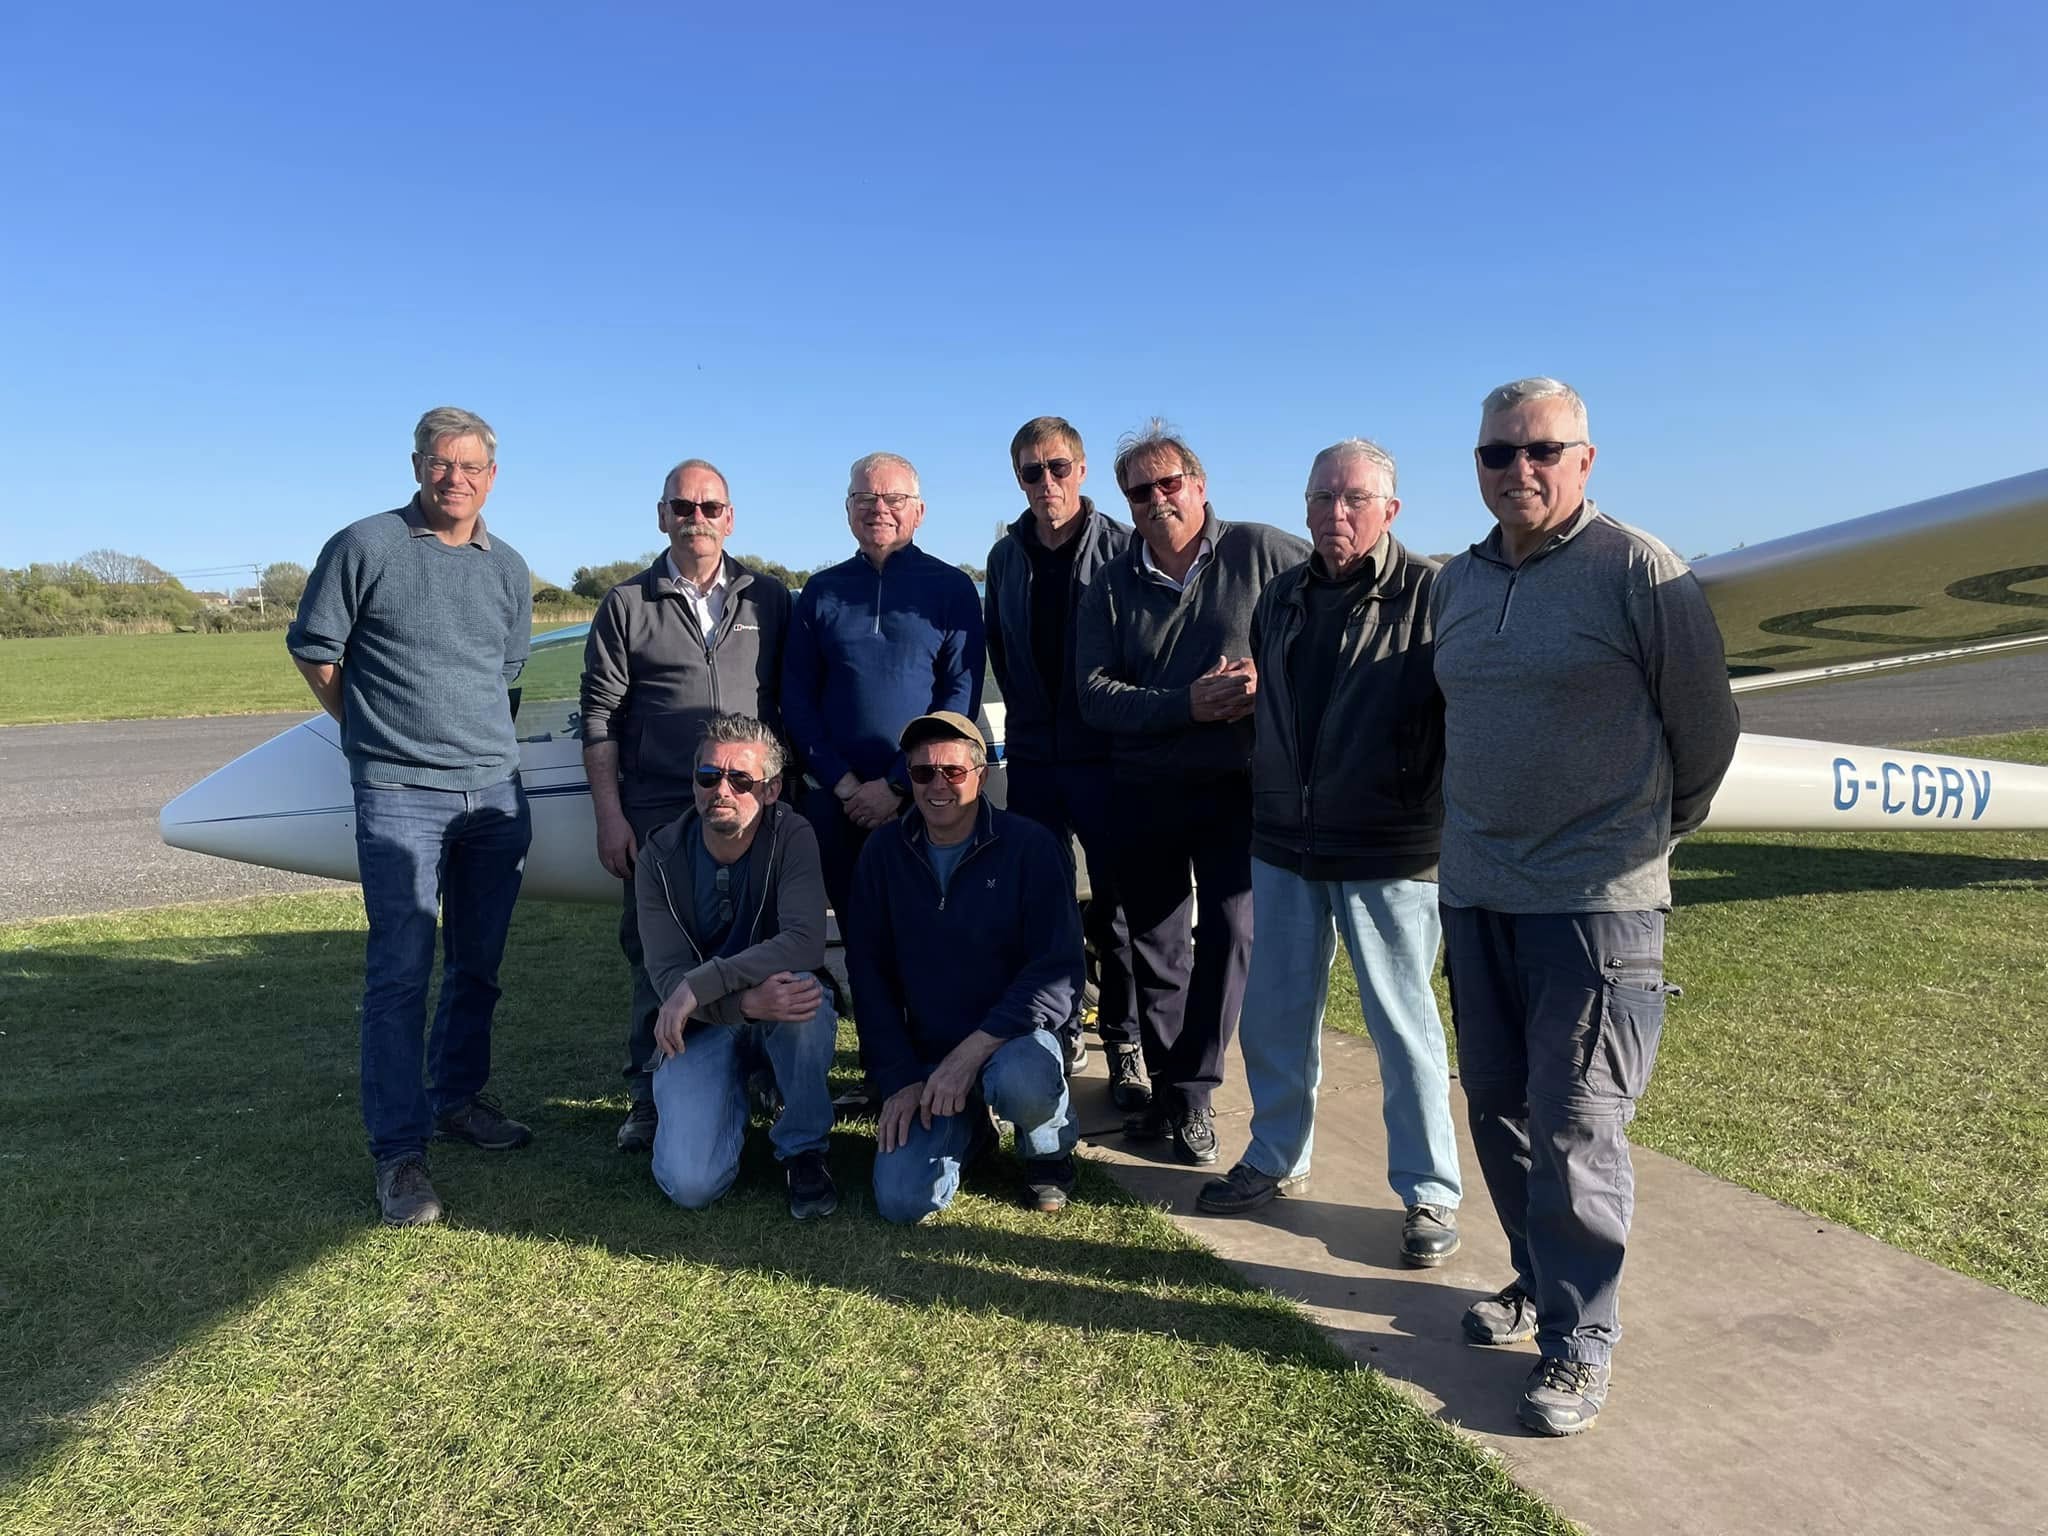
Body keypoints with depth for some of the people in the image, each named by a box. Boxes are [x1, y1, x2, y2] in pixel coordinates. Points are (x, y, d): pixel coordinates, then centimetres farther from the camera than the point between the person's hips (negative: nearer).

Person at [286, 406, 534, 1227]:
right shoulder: (365, 548, -3)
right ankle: (399, 1151, 1)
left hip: (496, 790, 5)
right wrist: (384, 733, 6)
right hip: (399, 793, -5)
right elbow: (314, 651, 2)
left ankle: (456, 1098, 30)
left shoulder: (508, 568, 11)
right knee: (400, 971, -6)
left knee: (477, 965, 13)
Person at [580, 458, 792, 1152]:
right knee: (657, 960, 3)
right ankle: (650, 1099, 17)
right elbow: (600, 718, 4)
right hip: (658, 814, -1)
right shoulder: (627, 605, 6)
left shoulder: (769, 600, 10)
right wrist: (610, 816, -2)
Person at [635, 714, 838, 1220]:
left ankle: (803, 1149, -12)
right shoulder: (660, 858, -9)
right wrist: (748, 1003, -36)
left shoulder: (792, 837, -15)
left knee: (805, 989, -37)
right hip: (700, 1027, 1)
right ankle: (733, 1100, 18)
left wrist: (699, 985, -34)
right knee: (690, 1185, -19)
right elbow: (667, 976, -17)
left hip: (781, 1017, -1)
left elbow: (804, 944, -29)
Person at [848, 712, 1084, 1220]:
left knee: (1021, 1082, -37)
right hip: (923, 1054, 3)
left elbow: (1058, 973, -16)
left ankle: (1049, 1151, 0)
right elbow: (868, 971, 2)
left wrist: (970, 1054, -24)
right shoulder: (883, 853, -1)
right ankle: (967, 1131, 19)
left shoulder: (1028, 845, -11)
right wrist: (899, 1078, -7)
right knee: (902, 1200, -15)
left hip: (1012, 1038, -3)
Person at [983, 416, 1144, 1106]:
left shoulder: (1122, 547, -5)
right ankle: (1058, 1036, 21)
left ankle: (1124, 1046, 13)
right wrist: (1030, 715, 11)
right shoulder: (1006, 557, 10)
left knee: (1116, 906, 1)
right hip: (1032, 757, 4)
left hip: (1106, 757, -4)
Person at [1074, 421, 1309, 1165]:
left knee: (1231, 930, -9)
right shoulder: (1111, 586, 4)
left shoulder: (1261, 551, -1)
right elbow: (1095, 694, -5)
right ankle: (1167, 1087, 24)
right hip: (1144, 790, 3)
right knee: (1153, 944, 9)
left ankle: (1193, 1091, 6)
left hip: (1238, 784, -2)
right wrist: (1188, 704, -18)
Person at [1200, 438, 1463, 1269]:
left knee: (1403, 1023, 4)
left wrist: (1446, 823, -13)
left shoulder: (1432, 594, -9)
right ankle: (1276, 1160, 32)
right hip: (1284, 844, 6)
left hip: (1389, 853, -6)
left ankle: (1430, 1194, 20)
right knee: (1274, 1013, 14)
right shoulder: (1281, 598, 10)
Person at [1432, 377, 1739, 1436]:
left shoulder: (1639, 572, -9)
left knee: (1575, 1125, -2)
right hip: (1474, 897, 6)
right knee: (1497, 1105, 14)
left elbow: (1706, 726, -1)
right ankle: (1539, 1279, 32)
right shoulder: (1455, 585, 10)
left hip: (1595, 902, -6)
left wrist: (1653, 832, 12)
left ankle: (1580, 1340, 12)